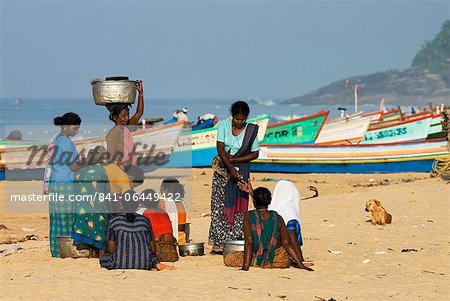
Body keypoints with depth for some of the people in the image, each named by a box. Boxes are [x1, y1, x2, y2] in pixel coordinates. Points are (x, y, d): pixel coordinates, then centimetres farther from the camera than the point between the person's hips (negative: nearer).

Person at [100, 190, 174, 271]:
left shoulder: (113, 222, 0)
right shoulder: (145, 221, 5)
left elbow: (111, 250, 5)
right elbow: (152, 249, 8)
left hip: (120, 264, -2)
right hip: (143, 265, 2)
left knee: (103, 258, 29)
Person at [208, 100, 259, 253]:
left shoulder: (251, 130, -4)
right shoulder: (224, 125, -4)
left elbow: (255, 154, -2)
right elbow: (220, 148, -11)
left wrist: (233, 160, -12)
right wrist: (230, 168, -22)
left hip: (241, 170, -1)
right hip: (222, 169, 1)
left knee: (237, 206, -4)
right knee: (219, 205, -3)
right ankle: (218, 243, -2)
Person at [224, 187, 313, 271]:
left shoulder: (248, 216, -12)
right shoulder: (278, 218, -6)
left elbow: (249, 241, -19)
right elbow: (287, 243, -10)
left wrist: (246, 266, -21)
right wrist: (301, 265, -8)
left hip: (258, 259, -3)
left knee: (228, 259, 9)